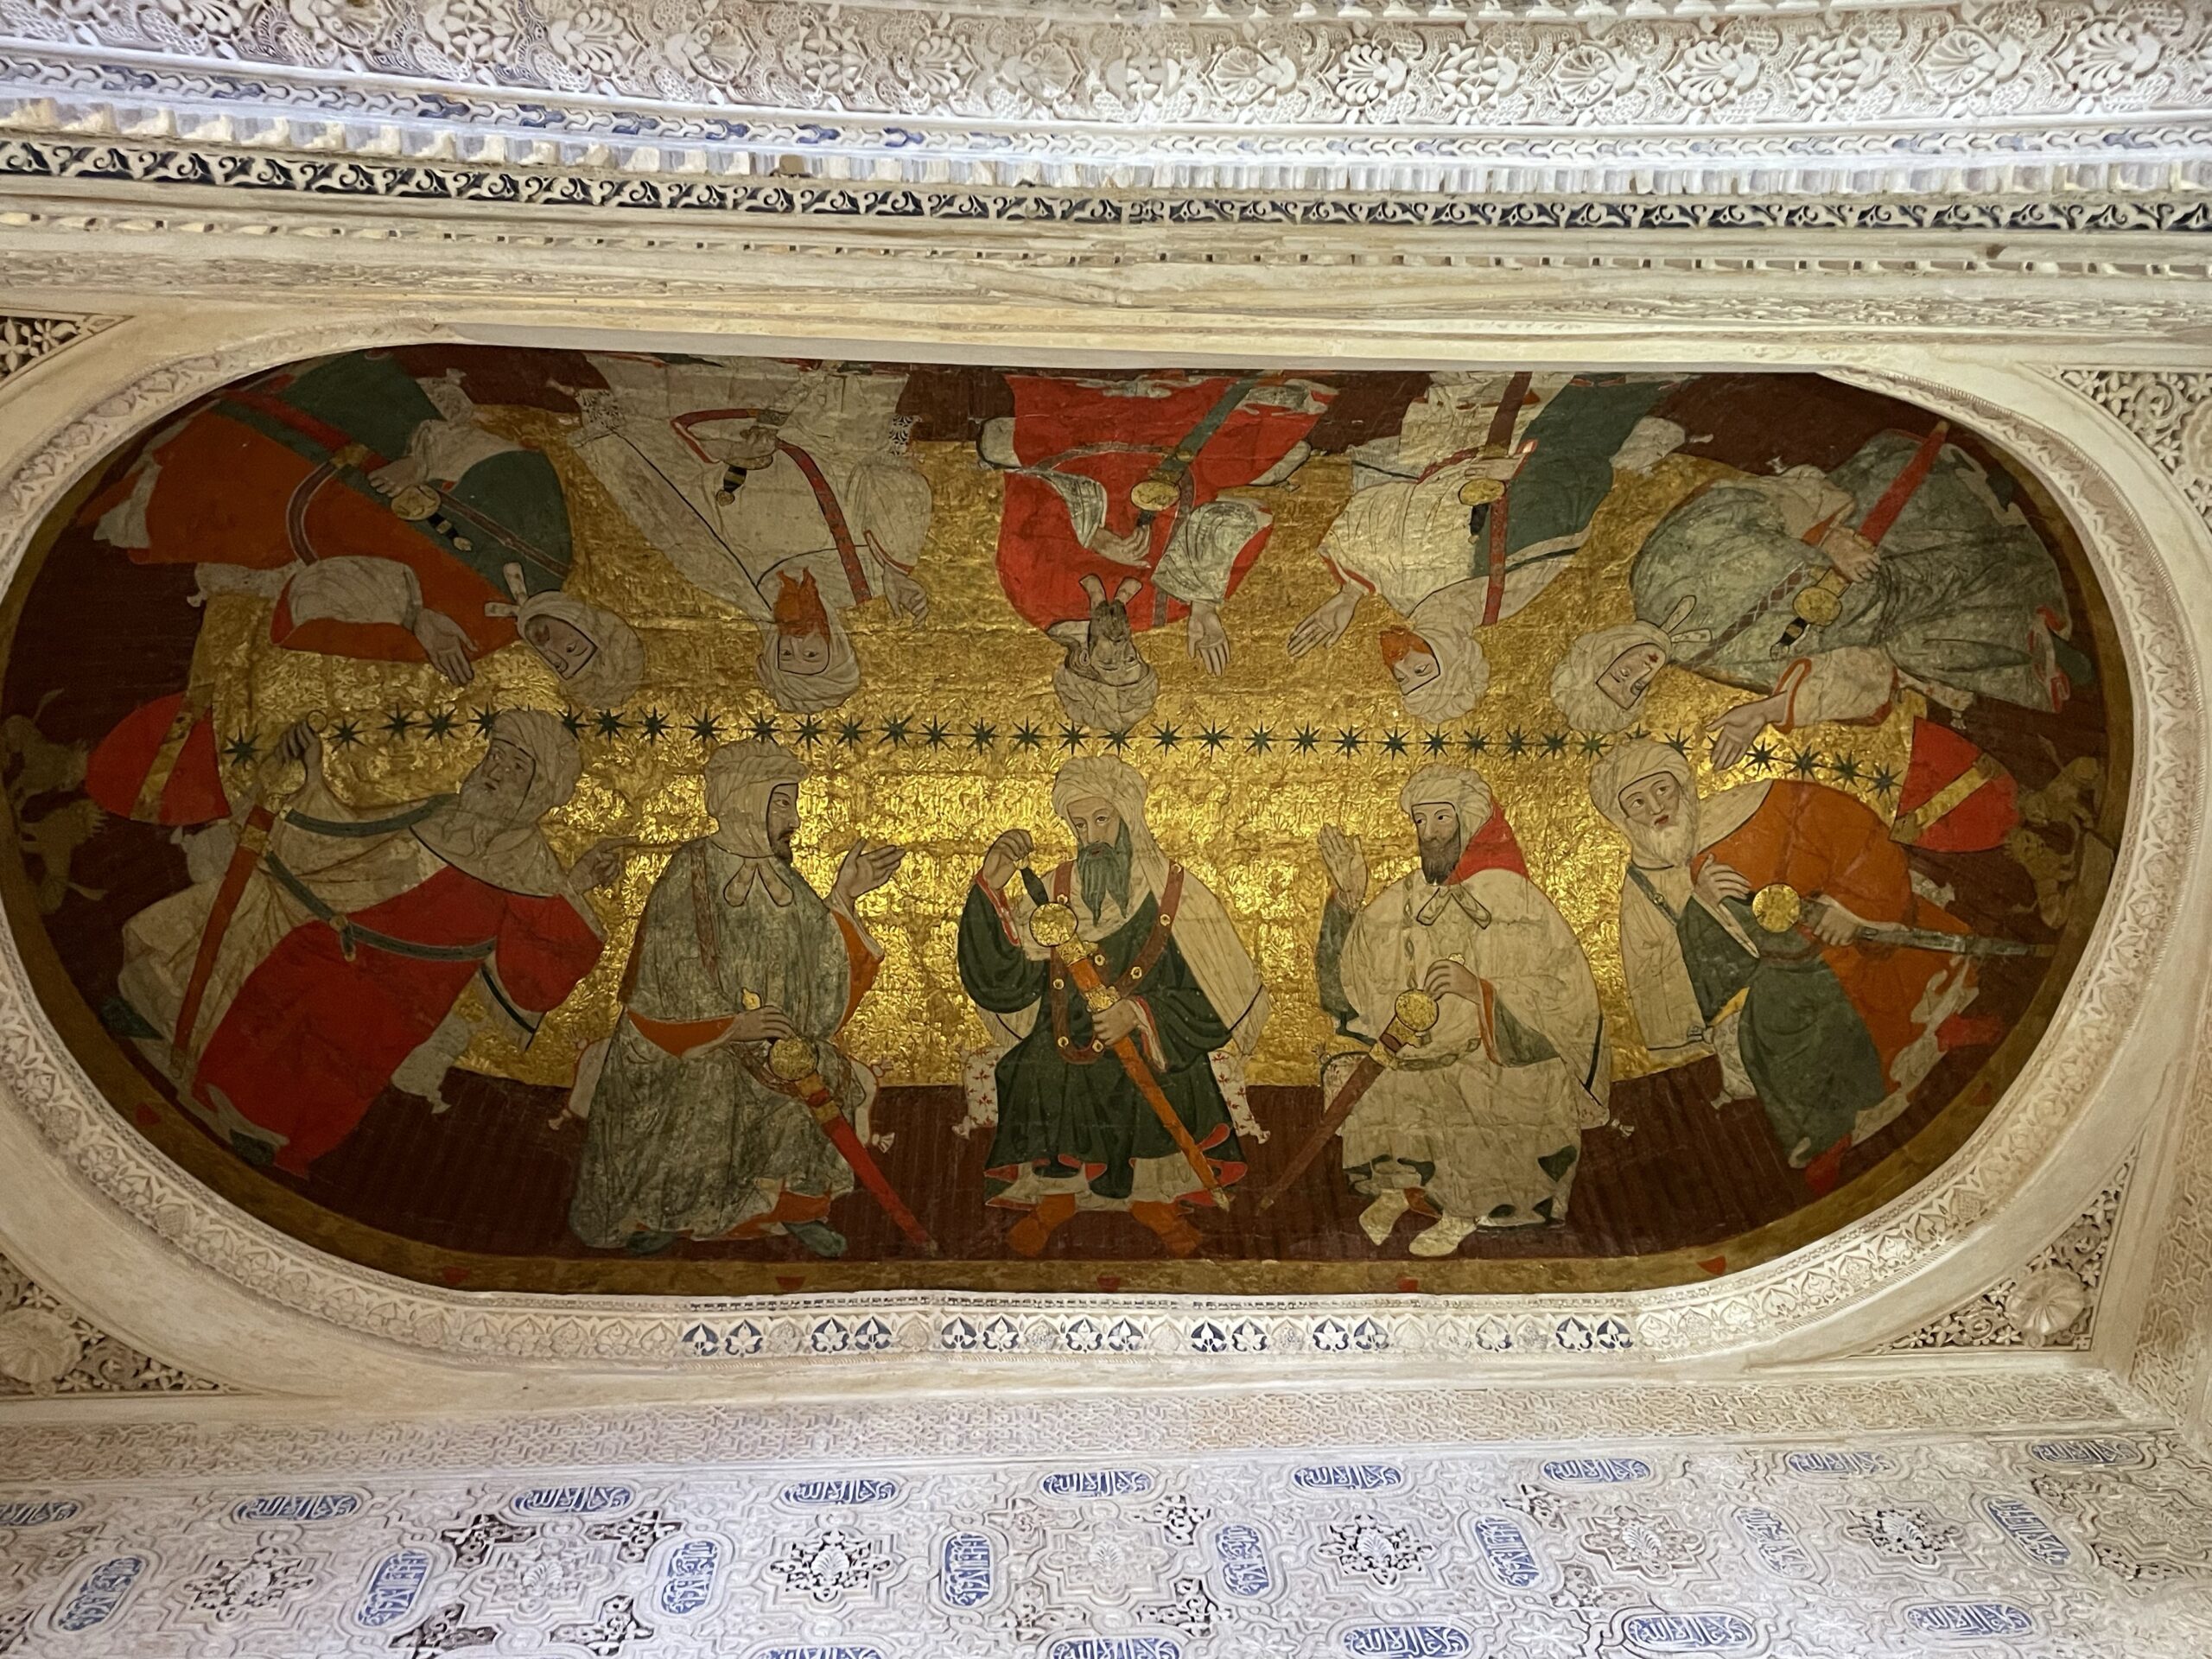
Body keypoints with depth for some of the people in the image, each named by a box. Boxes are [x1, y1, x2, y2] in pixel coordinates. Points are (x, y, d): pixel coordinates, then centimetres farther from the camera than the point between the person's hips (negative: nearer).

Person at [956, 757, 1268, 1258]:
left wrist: (1140, 1014, -16)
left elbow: (1220, 996, -3)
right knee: (1037, 1074, -19)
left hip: (1150, 1050, -1)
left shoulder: (1177, 893, -2)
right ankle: (1053, 1194, 9)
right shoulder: (1055, 890, 4)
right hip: (1063, 1050, 2)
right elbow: (1004, 976, -4)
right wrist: (991, 889, -13)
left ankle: (1154, 1196, 9)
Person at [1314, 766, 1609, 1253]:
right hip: (1424, 1059, 4)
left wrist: (1482, 990, -21)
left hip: (1505, 1063, -4)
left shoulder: (1515, 899, -3)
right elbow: (1350, 983, 1)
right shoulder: (1403, 900, 7)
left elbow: (1572, 999, -9)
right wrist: (1349, 900, -8)